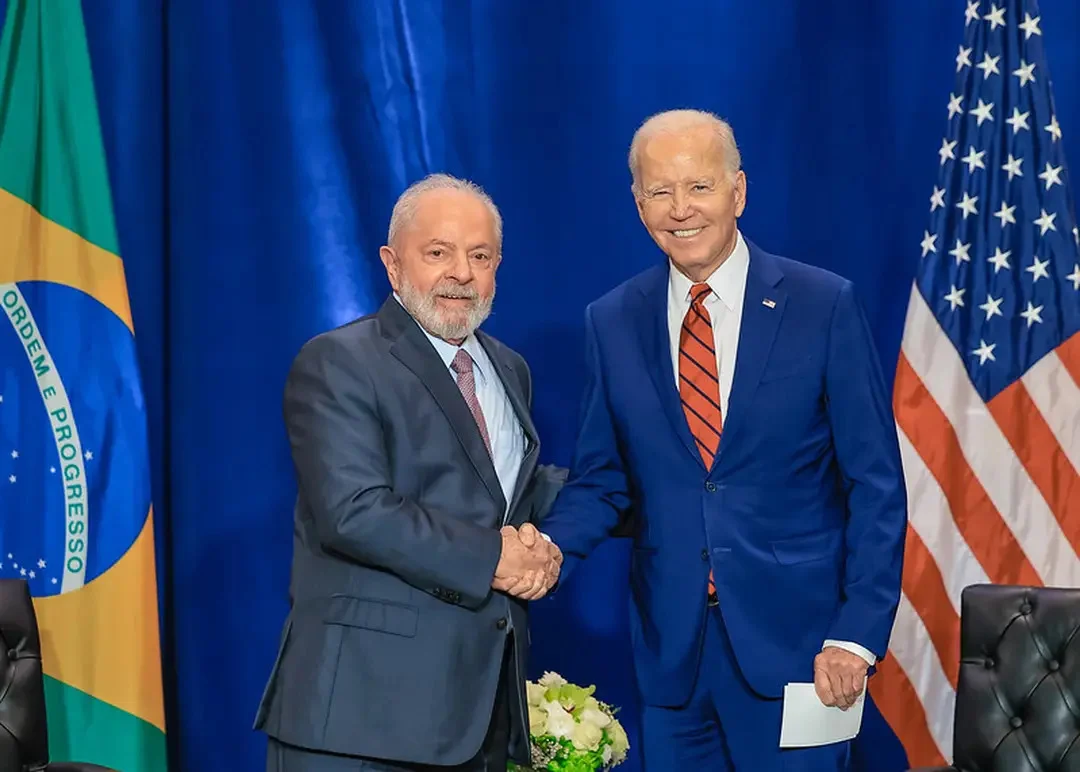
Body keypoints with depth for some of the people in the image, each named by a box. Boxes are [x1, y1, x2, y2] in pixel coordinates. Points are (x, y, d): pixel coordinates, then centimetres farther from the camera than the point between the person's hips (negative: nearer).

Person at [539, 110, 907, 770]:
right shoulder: (612, 323, 4)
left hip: (795, 638, -2)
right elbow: (602, 479, 9)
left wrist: (858, 634, -10)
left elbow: (875, 484, -4)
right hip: (671, 649, 3)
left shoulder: (825, 305, -5)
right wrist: (550, 549, -12)